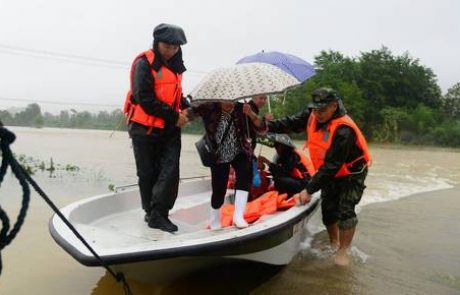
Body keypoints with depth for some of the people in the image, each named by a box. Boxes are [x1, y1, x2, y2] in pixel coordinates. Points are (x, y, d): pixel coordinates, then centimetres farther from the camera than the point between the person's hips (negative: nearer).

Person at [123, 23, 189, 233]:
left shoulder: (174, 65, 12)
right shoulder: (144, 63, -11)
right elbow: (145, 99, -18)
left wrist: (186, 107, 1)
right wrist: (174, 116, -16)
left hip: (169, 128, 6)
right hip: (144, 127, -5)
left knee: (170, 170, -7)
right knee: (148, 173, 6)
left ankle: (158, 214, -2)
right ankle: (151, 212, 22)